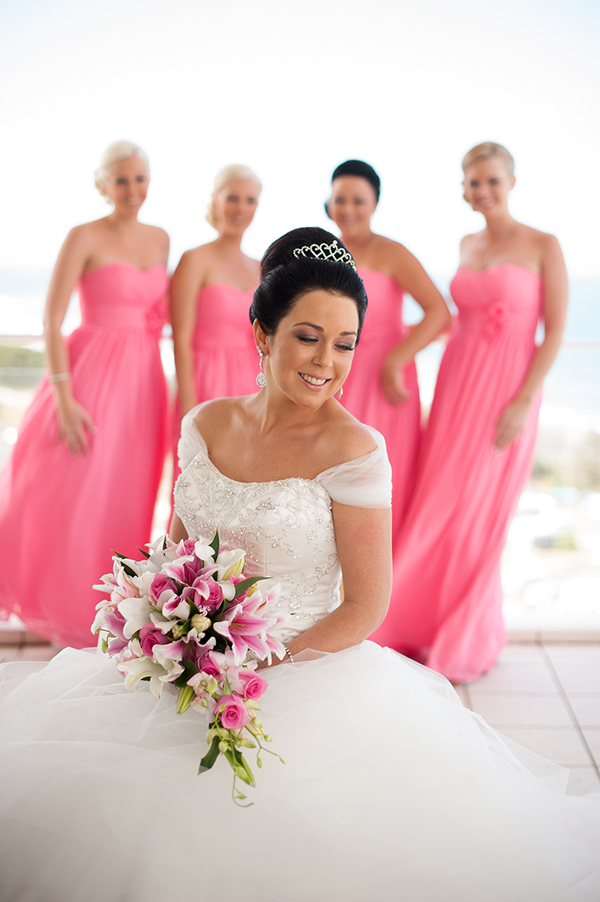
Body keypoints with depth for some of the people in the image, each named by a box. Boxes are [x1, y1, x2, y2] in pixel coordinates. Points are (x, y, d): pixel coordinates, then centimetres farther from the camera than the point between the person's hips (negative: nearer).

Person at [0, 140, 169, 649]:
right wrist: (64, 398, -19)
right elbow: (52, 322, -11)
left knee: (123, 505, 12)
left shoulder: (161, 240, 10)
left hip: (143, 381, 5)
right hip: (90, 377, -5)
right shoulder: (84, 238, -7)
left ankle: (102, 605, 31)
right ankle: (62, 608, 24)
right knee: (70, 499, 2)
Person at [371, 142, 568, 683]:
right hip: (456, 384, 5)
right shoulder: (467, 246, 12)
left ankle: (471, 644, 18)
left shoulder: (543, 246, -4)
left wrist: (523, 402, -15)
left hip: (508, 393, -5)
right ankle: (428, 628, 24)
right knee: (437, 512, 6)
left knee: (477, 516, 0)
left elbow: (554, 332, -8)